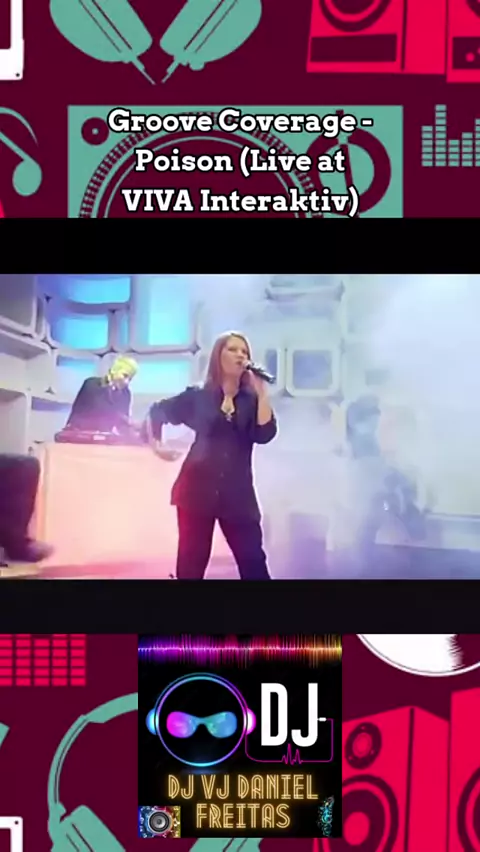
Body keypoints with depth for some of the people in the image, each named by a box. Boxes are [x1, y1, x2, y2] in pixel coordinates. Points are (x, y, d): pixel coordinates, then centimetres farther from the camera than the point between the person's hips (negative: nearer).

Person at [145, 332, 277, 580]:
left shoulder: (252, 400, 5)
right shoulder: (198, 396, 5)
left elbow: (265, 435, -11)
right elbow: (156, 411, 17)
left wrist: (262, 392, -13)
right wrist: (157, 445, 7)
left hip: (238, 494, 0)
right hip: (197, 489, 0)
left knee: (254, 562, -2)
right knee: (190, 564, 4)